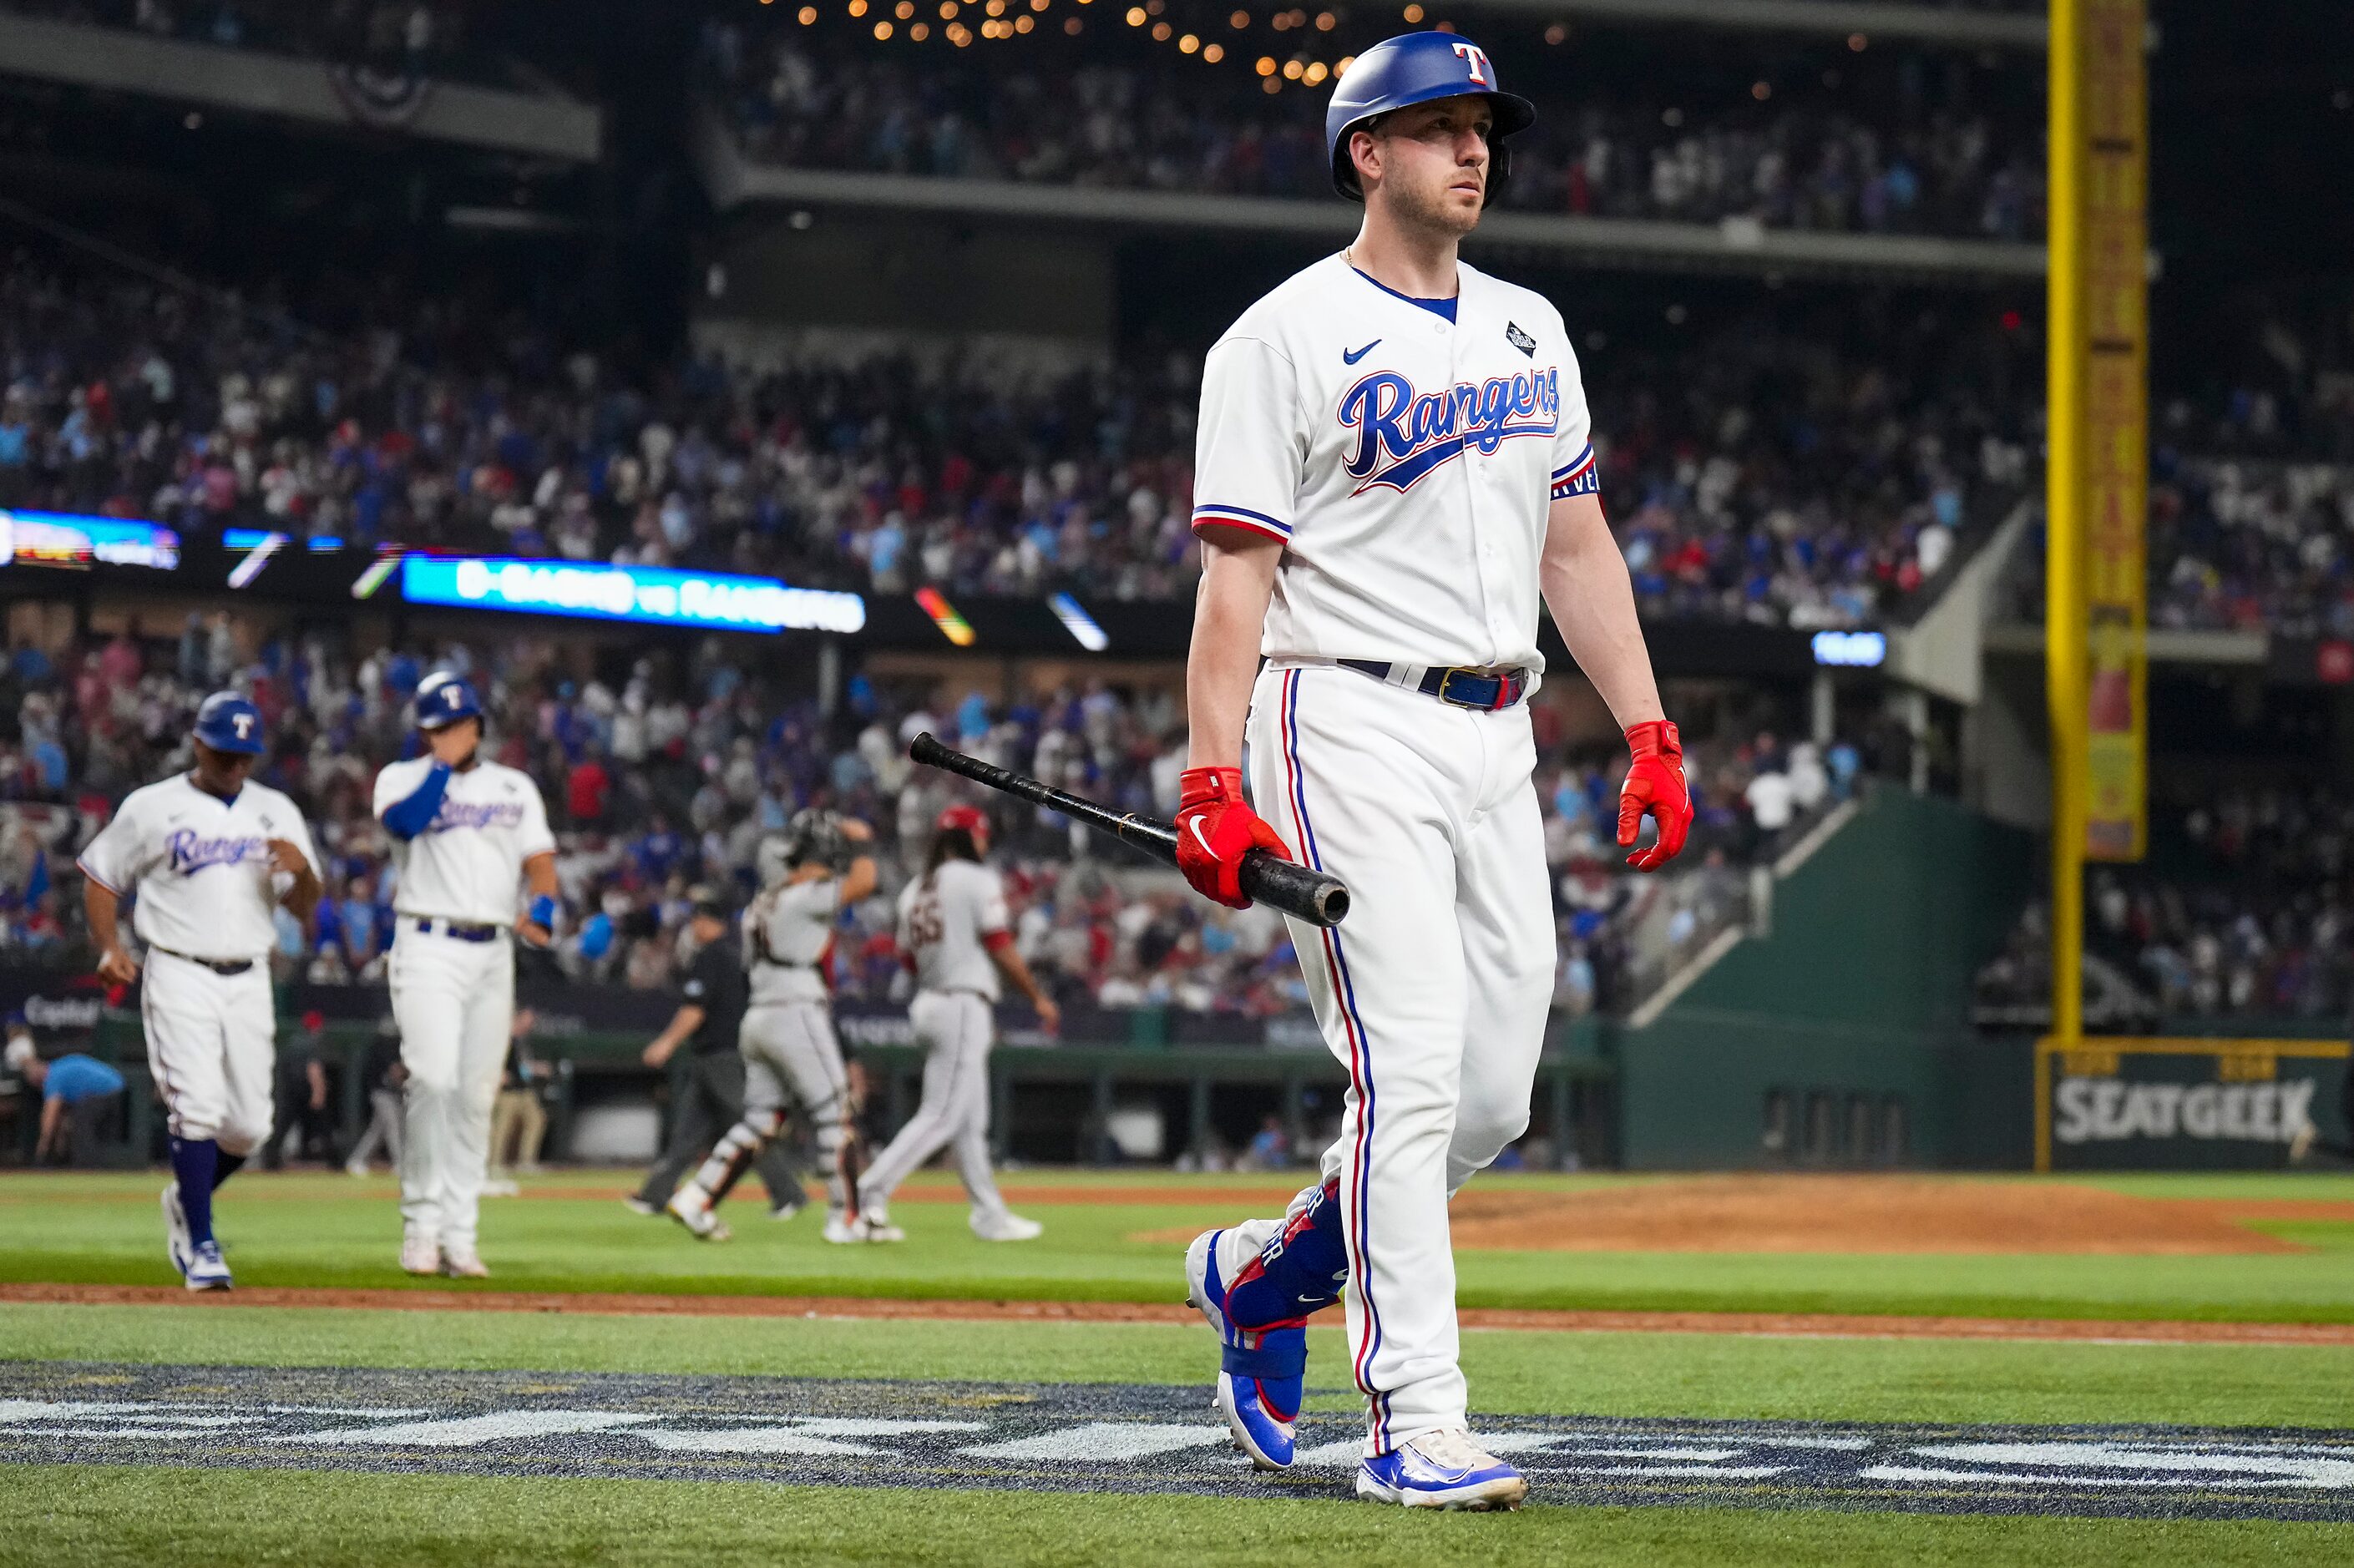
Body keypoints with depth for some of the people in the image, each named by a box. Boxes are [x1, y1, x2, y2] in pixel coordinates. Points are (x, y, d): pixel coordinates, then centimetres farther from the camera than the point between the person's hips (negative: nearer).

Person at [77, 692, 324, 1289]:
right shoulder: (152, 808, 0)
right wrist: (109, 948, -9)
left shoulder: (276, 813, 10)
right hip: (180, 976, -4)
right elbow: (99, 878, 6)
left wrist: (303, 872, -15)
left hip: (249, 981, 4)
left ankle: (185, 1200, 30)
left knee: (249, 1126, 3)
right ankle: (201, 1245, -10)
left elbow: (306, 910, 8)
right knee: (197, 1106, -16)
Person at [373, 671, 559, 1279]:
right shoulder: (402, 778, 6)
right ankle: (421, 1223, -11)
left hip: (494, 951, 4)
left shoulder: (514, 787, 16)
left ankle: (459, 1234, 6)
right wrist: (444, 764, -10)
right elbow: (405, 821, -15)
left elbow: (540, 858, 11)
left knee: (477, 1094, 3)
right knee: (433, 1078, -18)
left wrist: (542, 909, -7)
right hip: (428, 948, -4)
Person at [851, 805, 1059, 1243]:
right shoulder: (978, 881, -8)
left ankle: (990, 1215, 17)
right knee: (942, 1115, -10)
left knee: (970, 1121, 13)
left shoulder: (913, 891, 13)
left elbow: (910, 958, 14)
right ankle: (871, 1193, -20)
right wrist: (1039, 998, -2)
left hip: (927, 1005, 8)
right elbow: (1002, 950, -11)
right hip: (964, 1005, -8)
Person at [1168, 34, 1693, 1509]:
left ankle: (1262, 1275, 28)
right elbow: (1236, 574, -9)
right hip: (1351, 728, -7)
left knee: (1495, 1095, 5)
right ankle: (1416, 1425, -12)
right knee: (1411, 1072, -14)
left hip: (1496, 738, 7)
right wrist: (1213, 783, -18)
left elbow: (1578, 545, 19)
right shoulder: (1286, 339, -5)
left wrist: (1650, 732, 10)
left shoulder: (1531, 331, 16)